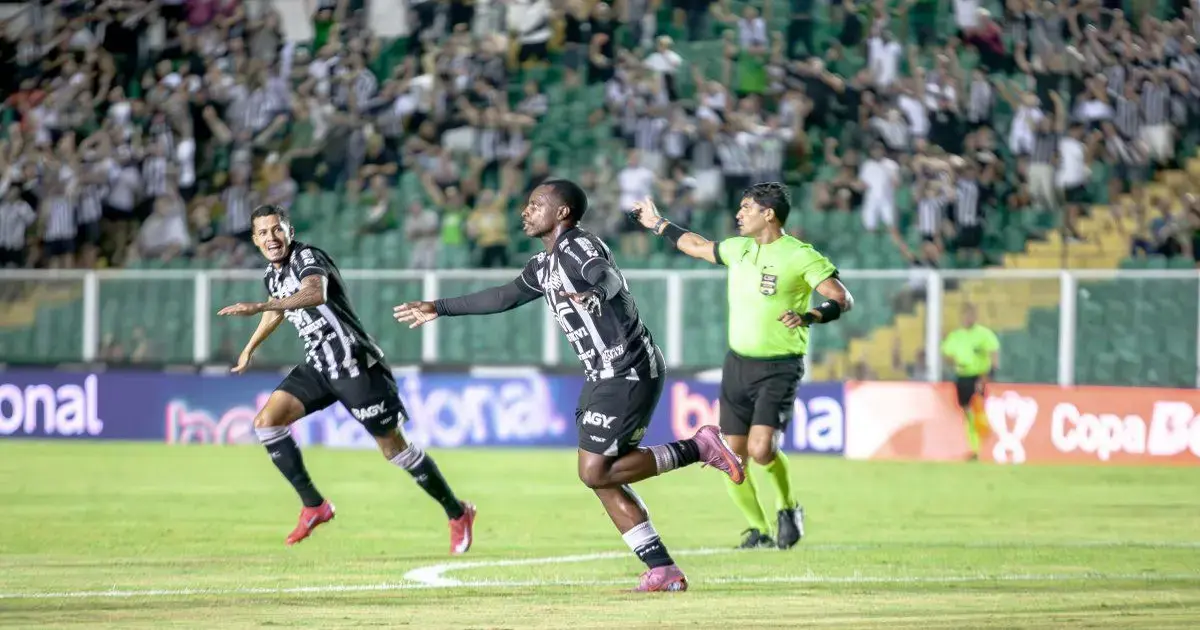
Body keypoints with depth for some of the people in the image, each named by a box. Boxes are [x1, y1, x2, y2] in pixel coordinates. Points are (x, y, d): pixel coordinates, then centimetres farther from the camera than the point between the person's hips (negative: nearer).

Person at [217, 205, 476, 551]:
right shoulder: (273, 274, 10)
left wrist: (258, 306, -48)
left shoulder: (307, 257, -17)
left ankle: (458, 514, 12)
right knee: (267, 421, -7)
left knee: (394, 447, -4)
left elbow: (315, 293, -40)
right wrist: (250, 348, 46)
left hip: (354, 363, -8)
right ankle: (314, 506, 0)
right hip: (319, 366, 8)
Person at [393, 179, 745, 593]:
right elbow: (505, 296, 31)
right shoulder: (545, 265, 16)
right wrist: (440, 309, 36)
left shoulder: (578, 246, -13)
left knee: (596, 473, -11)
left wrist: (593, 296, -57)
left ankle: (697, 449, -4)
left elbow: (609, 278, -34)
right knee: (603, 479, 6)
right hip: (605, 376, 10)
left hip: (630, 374, -10)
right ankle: (663, 571, 6)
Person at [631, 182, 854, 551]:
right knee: (734, 457, 1)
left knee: (761, 449, -21)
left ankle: (788, 509, 6)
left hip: (779, 368, -6)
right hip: (738, 364, 6)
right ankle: (758, 530, 18)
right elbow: (698, 246, 29)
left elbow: (843, 299, -16)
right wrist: (658, 225, 37)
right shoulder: (738, 248, 9)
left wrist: (810, 316, -33)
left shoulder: (800, 256, -11)